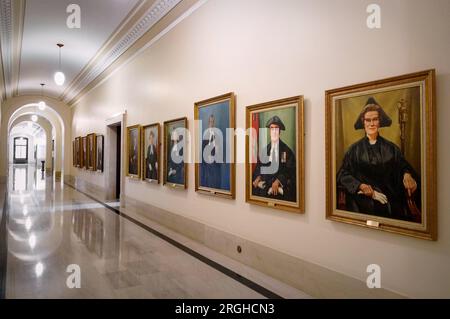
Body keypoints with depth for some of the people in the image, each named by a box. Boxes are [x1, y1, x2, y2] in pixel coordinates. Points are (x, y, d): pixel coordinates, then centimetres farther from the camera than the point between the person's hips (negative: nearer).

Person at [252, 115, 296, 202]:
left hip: (281, 183, -3)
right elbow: (259, 167, 13)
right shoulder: (265, 149, 12)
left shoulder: (286, 150, 0)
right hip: (266, 182, 4)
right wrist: (257, 177, -7)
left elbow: (289, 170, -2)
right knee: (256, 186, -21)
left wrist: (278, 181, -16)